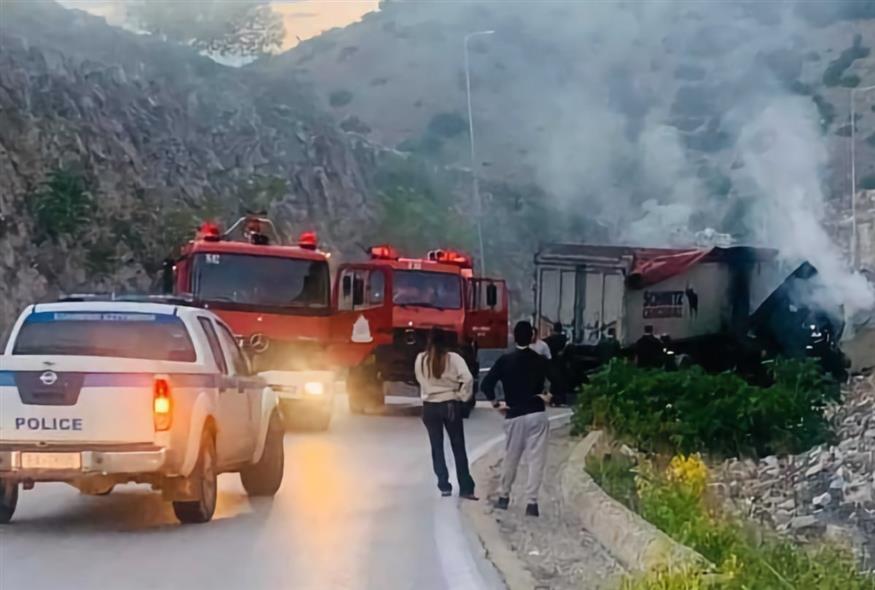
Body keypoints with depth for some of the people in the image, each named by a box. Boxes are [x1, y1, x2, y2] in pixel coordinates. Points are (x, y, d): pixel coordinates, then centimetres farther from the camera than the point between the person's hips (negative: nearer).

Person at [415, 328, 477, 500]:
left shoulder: (421, 359, -4)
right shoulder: (453, 358, -10)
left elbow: (420, 379, 2)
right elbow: (467, 379, -19)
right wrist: (463, 396, -6)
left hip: (430, 406, 1)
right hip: (451, 405, -1)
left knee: (437, 448, 12)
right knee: (458, 447, 7)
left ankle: (444, 486, 9)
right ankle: (466, 488, 7)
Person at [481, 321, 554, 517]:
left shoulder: (504, 360, -2)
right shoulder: (541, 361, -1)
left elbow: (486, 384, -9)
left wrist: (496, 403, 2)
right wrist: (549, 396, 8)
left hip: (514, 416, 1)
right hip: (537, 415, -1)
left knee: (510, 458, 16)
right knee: (536, 459, -1)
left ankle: (503, 497, 26)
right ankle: (531, 502, -8)